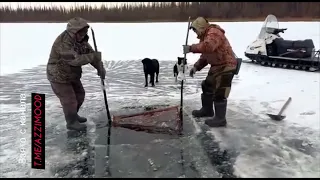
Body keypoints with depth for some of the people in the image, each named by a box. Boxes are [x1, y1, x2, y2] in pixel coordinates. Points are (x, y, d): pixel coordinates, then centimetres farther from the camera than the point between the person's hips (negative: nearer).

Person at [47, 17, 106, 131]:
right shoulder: (63, 43, -32)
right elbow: (75, 59, -41)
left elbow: (91, 53, -6)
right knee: (69, 100, 0)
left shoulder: (81, 39, -4)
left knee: (80, 94, 19)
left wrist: (100, 67, -20)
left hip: (72, 75, 9)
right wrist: (94, 56, -42)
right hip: (59, 76, -9)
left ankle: (74, 115, 40)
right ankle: (71, 122, 21)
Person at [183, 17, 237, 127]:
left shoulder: (214, 33, -20)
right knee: (207, 86, 18)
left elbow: (208, 46, -41)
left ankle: (220, 119, 1)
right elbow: (205, 56, 16)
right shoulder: (205, 36, 14)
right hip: (216, 66, 11)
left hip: (226, 66, -11)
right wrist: (196, 67, 4)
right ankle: (207, 110, 35)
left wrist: (191, 48, -36)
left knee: (219, 92, -10)